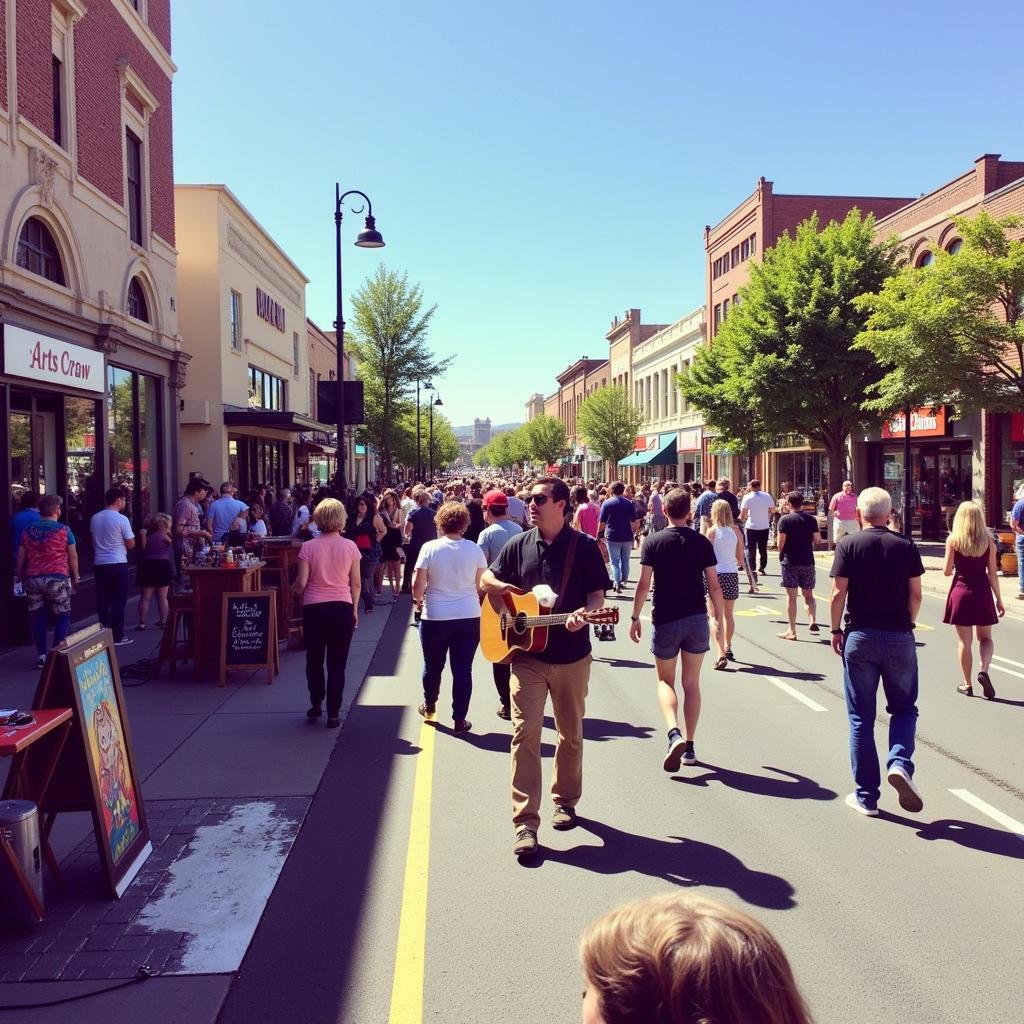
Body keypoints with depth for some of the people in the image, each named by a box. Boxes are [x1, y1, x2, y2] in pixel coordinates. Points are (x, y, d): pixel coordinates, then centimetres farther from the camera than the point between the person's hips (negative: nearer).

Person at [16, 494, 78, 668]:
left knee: (38, 618, 9)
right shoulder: (63, 530, -4)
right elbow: (73, 556, -1)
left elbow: (21, 556, 9)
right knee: (63, 617, 5)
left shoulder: (27, 530, 6)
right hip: (56, 579, -4)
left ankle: (41, 657, 11)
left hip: (32, 579, 4)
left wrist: (20, 576, 20)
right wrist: (75, 576, 11)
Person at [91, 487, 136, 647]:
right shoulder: (121, 519, -11)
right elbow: (131, 544, -8)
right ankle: (117, 637, 2)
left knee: (102, 602, 10)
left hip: (99, 564, 6)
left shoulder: (95, 518, 7)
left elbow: (94, 541, 18)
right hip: (117, 564, -6)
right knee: (118, 602, 0)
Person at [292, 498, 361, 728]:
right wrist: (355, 609, 12)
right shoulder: (350, 547, -4)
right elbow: (356, 584, 0)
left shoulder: (308, 547, -7)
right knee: (337, 663, 6)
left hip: (314, 608, 0)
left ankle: (316, 705, 27)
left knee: (315, 659, 18)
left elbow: (301, 584, -8)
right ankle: (333, 714, 9)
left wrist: (298, 590, 14)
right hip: (342, 608, 0)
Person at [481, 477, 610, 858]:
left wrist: (583, 613, -25)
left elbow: (597, 595, -4)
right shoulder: (519, 545, 3)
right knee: (524, 734, -7)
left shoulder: (584, 546, -4)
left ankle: (565, 801, 36)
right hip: (527, 655, 1)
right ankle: (525, 823, -4)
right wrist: (508, 590, -6)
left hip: (572, 656, 0)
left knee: (571, 734, 15)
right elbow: (487, 580, 14)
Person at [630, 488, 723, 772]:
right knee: (691, 683, 13)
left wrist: (635, 618, 2)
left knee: (665, 680, 12)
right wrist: (720, 620, 9)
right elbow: (714, 585, 0)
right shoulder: (702, 542, 0)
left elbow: (644, 584, -8)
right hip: (697, 620, 2)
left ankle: (674, 734, -11)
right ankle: (689, 747, 16)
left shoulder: (653, 542, -6)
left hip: (665, 621, -2)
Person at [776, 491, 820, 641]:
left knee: (791, 596, 1)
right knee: (808, 594, 17)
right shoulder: (811, 519, 3)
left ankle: (792, 631, 4)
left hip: (790, 561, -3)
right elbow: (816, 539, 2)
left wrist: (781, 555, 6)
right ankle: (812, 621, -1)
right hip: (808, 561, 3)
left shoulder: (785, 519, -8)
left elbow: (781, 541, -11)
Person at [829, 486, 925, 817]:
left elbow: (838, 594, -9)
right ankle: (899, 763, -8)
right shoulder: (906, 546, 0)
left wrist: (836, 631, 2)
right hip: (899, 638, 1)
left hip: (860, 637, -1)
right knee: (904, 708, 18)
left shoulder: (848, 545, -5)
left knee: (861, 717, 7)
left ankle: (866, 796, 11)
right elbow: (915, 595, 0)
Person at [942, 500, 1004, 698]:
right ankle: (984, 671, -8)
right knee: (985, 638, 16)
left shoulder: (953, 539, -6)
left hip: (961, 592, -1)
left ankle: (967, 684, 13)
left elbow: (947, 571, -6)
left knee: (964, 641, 8)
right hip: (982, 593, 1)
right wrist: (999, 600, 5)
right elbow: (992, 574, -2)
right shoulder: (988, 540, -2)